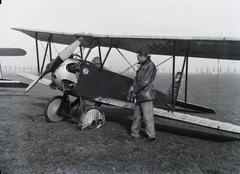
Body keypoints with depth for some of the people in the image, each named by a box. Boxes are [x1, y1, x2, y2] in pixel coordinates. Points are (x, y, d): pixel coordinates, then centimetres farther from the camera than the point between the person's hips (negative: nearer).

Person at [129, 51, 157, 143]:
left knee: (148, 116, -3)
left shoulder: (150, 66, -13)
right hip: (140, 95, 10)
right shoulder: (142, 66, 17)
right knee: (137, 115, 14)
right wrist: (134, 87, 5)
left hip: (146, 95, -10)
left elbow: (145, 81, -19)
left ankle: (151, 135, 8)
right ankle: (135, 133, 25)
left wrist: (135, 88, -9)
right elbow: (137, 78, 22)